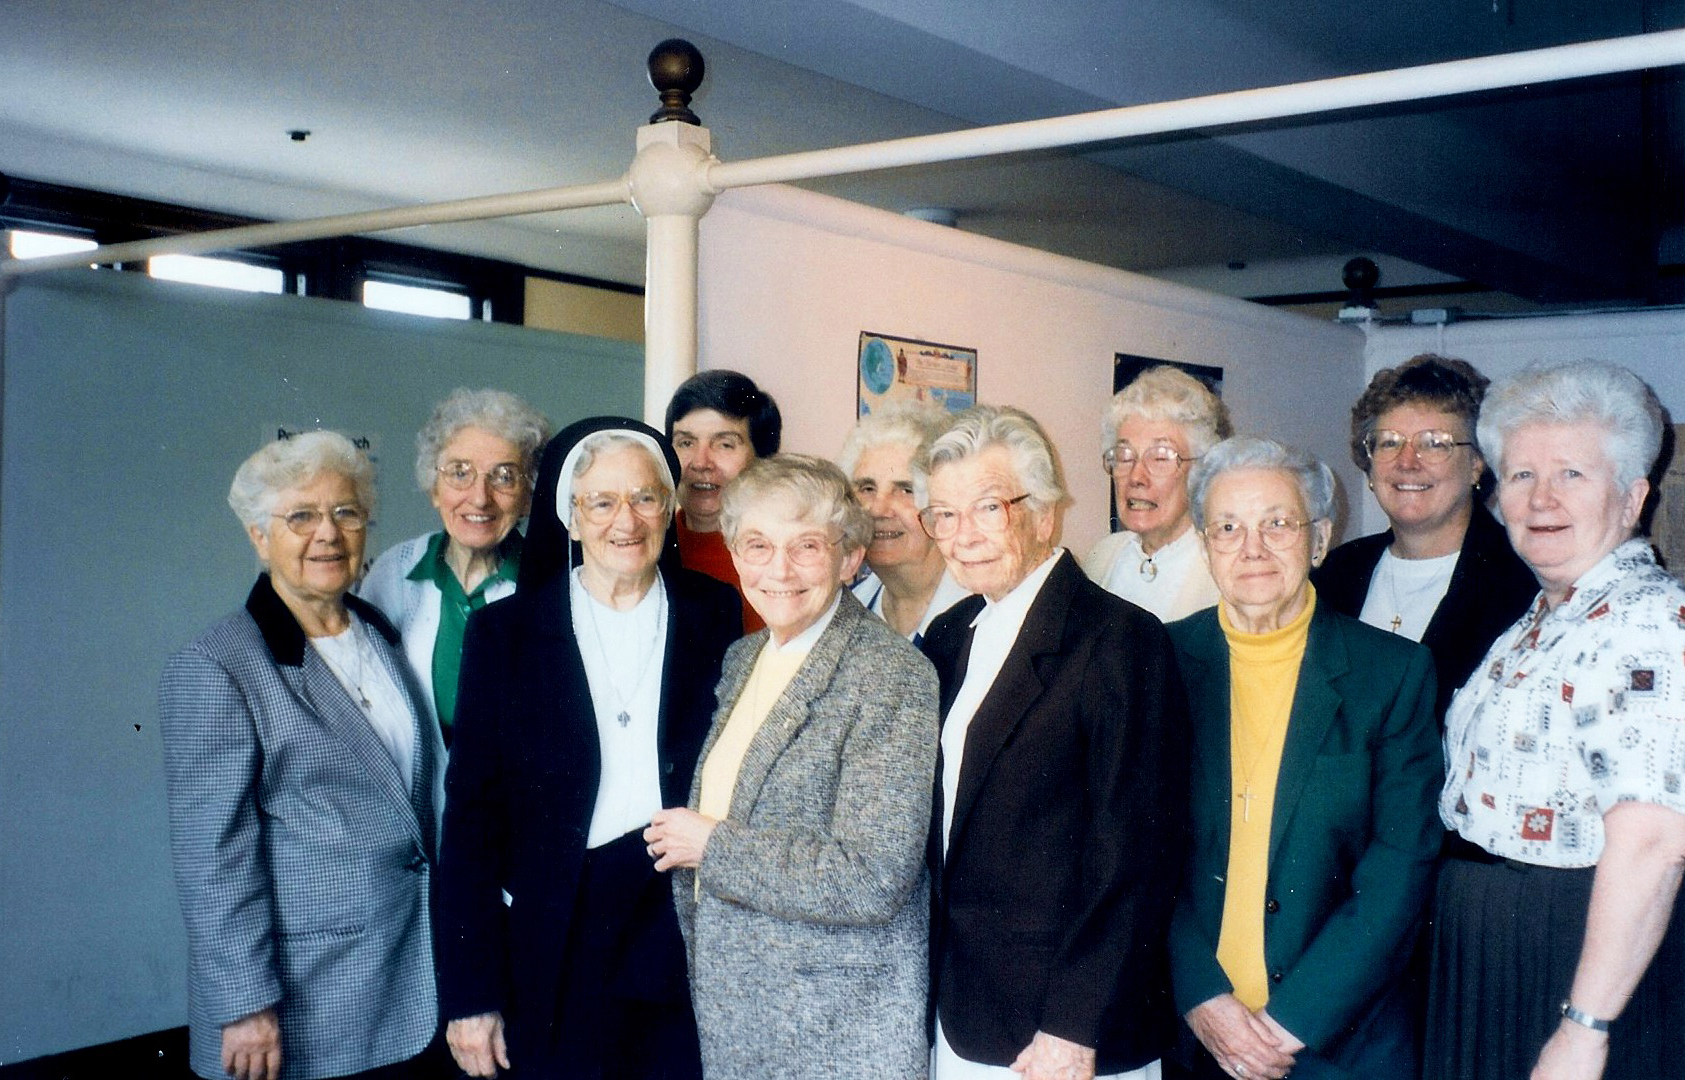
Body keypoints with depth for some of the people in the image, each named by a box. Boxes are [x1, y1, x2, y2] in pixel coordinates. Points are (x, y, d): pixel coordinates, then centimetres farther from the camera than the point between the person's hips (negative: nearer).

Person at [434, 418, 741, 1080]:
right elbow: (471, 818, -1)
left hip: (686, 941, 1)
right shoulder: (504, 633, 1)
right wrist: (470, 996, -4)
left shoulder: (720, 618, 2)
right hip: (552, 946, 0)